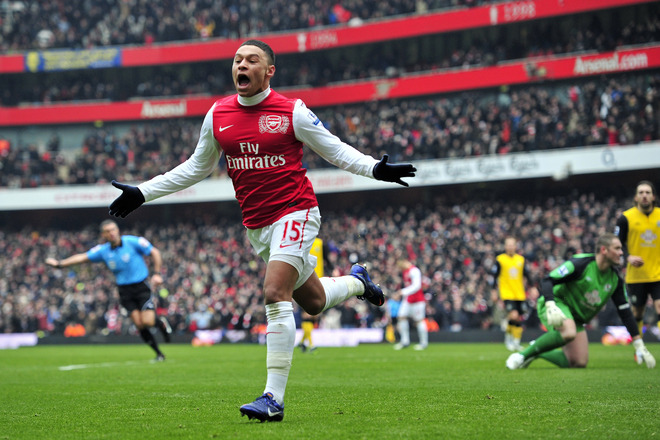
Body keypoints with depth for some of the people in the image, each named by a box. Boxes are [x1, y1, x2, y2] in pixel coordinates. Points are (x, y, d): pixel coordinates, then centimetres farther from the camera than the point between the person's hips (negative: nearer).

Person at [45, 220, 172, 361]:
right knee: (139, 324, -7)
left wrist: (157, 274, -12)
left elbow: (155, 253, -5)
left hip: (141, 287, -3)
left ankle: (161, 323, 22)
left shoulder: (133, 242, -9)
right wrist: (59, 263, 4)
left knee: (147, 321, -16)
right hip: (124, 290, 3)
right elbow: (82, 257, 9)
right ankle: (159, 354, 8)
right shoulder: (103, 250, 2)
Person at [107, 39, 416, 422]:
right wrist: (143, 193, 15)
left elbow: (335, 150, 0)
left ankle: (274, 399, -18)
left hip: (295, 213, -5)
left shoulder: (292, 112, -7)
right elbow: (196, 168, 18)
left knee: (275, 295, -21)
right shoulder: (218, 115, 5)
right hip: (256, 225, 5)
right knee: (313, 302, 14)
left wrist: (375, 168, -17)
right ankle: (356, 280, 49)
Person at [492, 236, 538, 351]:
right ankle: (508, 336, 4)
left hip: (520, 294, 4)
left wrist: (532, 287, 1)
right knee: (513, 315, -20)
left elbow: (527, 275, 11)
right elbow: (495, 276, 0)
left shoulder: (521, 259, 9)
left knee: (519, 320, 4)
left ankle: (516, 342, 17)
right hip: (507, 293, -4)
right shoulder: (500, 259, -1)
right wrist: (494, 290, -4)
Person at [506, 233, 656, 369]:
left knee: (580, 363, -7)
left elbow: (625, 312, 5)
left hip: (576, 318, 7)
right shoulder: (580, 263, -20)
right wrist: (551, 306, -40)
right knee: (569, 333, -39)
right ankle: (523, 355, -23)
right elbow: (547, 281, -22)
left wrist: (639, 345, 1)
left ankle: (537, 352, 14)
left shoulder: (615, 279, -1)